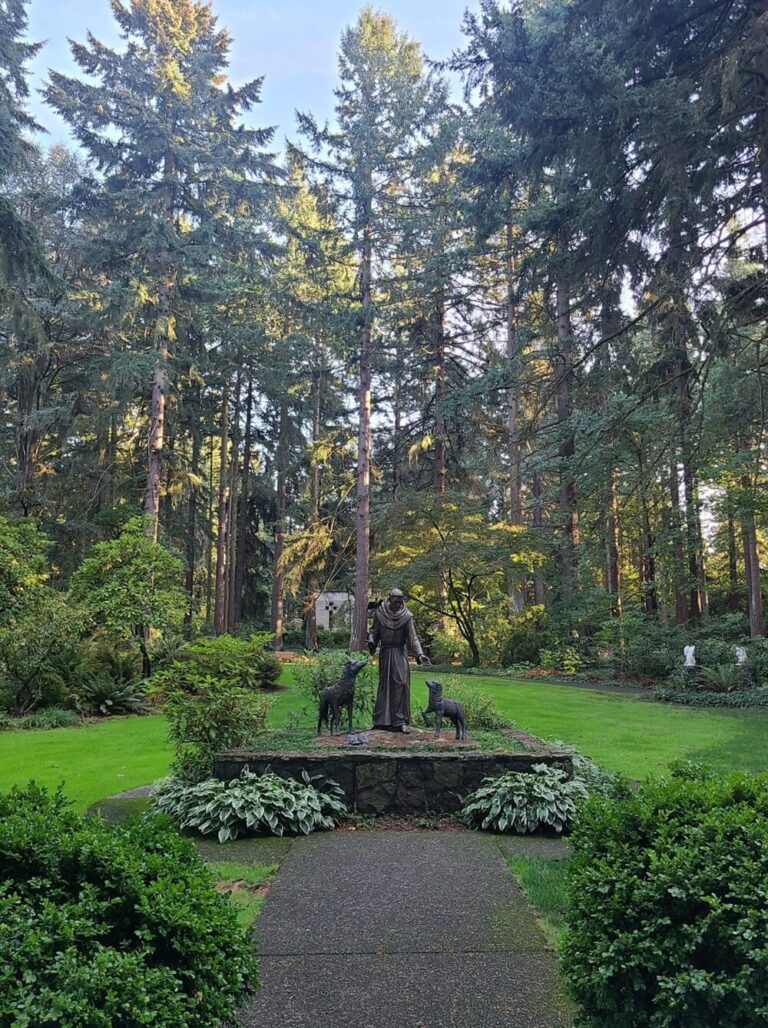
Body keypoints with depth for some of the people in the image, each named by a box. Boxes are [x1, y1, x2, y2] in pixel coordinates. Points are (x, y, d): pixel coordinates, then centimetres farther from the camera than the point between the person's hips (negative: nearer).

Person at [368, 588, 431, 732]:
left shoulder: (406, 616, -5)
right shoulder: (379, 613, -2)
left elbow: (413, 637, -9)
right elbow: (374, 631, 6)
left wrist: (420, 654, -21)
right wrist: (371, 641, -15)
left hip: (400, 653, -1)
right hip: (385, 653, 1)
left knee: (401, 683, -11)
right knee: (384, 684, 6)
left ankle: (401, 721, -9)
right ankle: (382, 720, 13)